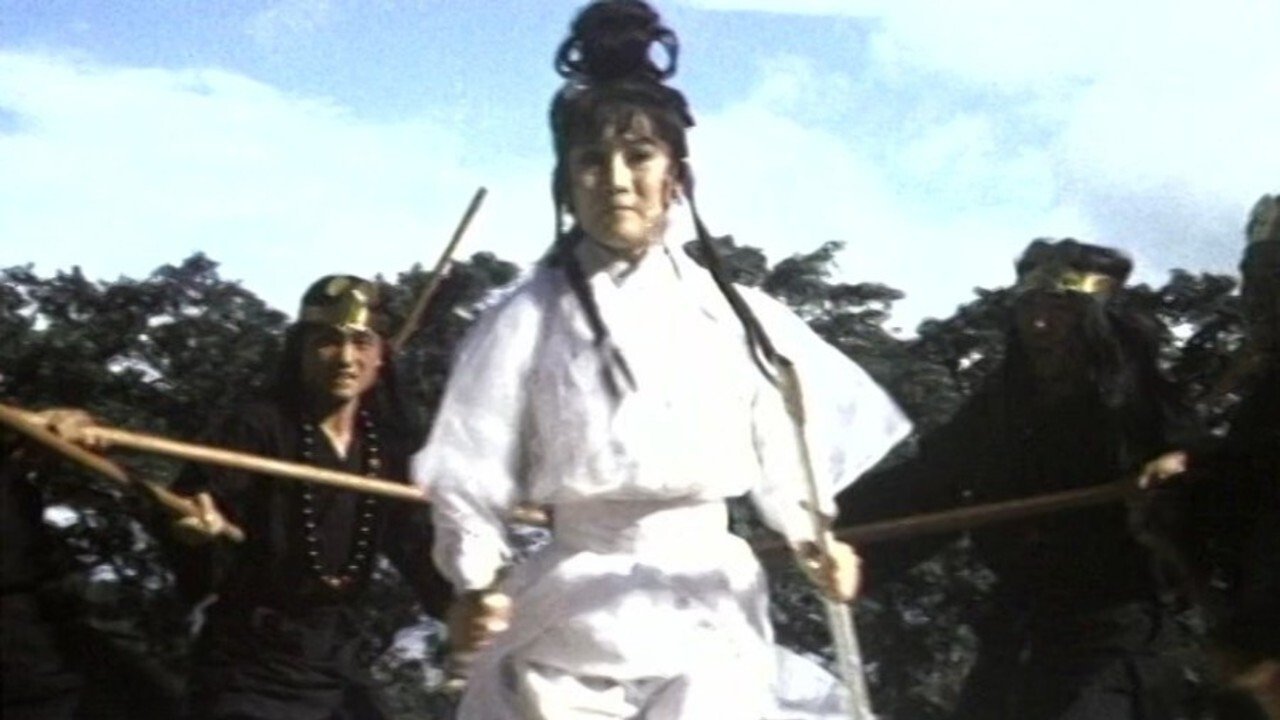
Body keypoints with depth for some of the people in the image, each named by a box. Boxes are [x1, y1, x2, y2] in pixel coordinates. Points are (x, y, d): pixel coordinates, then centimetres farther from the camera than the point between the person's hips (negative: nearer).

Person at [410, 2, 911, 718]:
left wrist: (815, 540, -10)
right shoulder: (528, 319, -1)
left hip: (706, 612, 1)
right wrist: (478, 584, -17)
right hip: (570, 612, -1)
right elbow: (475, 476, -1)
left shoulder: (739, 315, 5)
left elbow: (785, 453, 9)